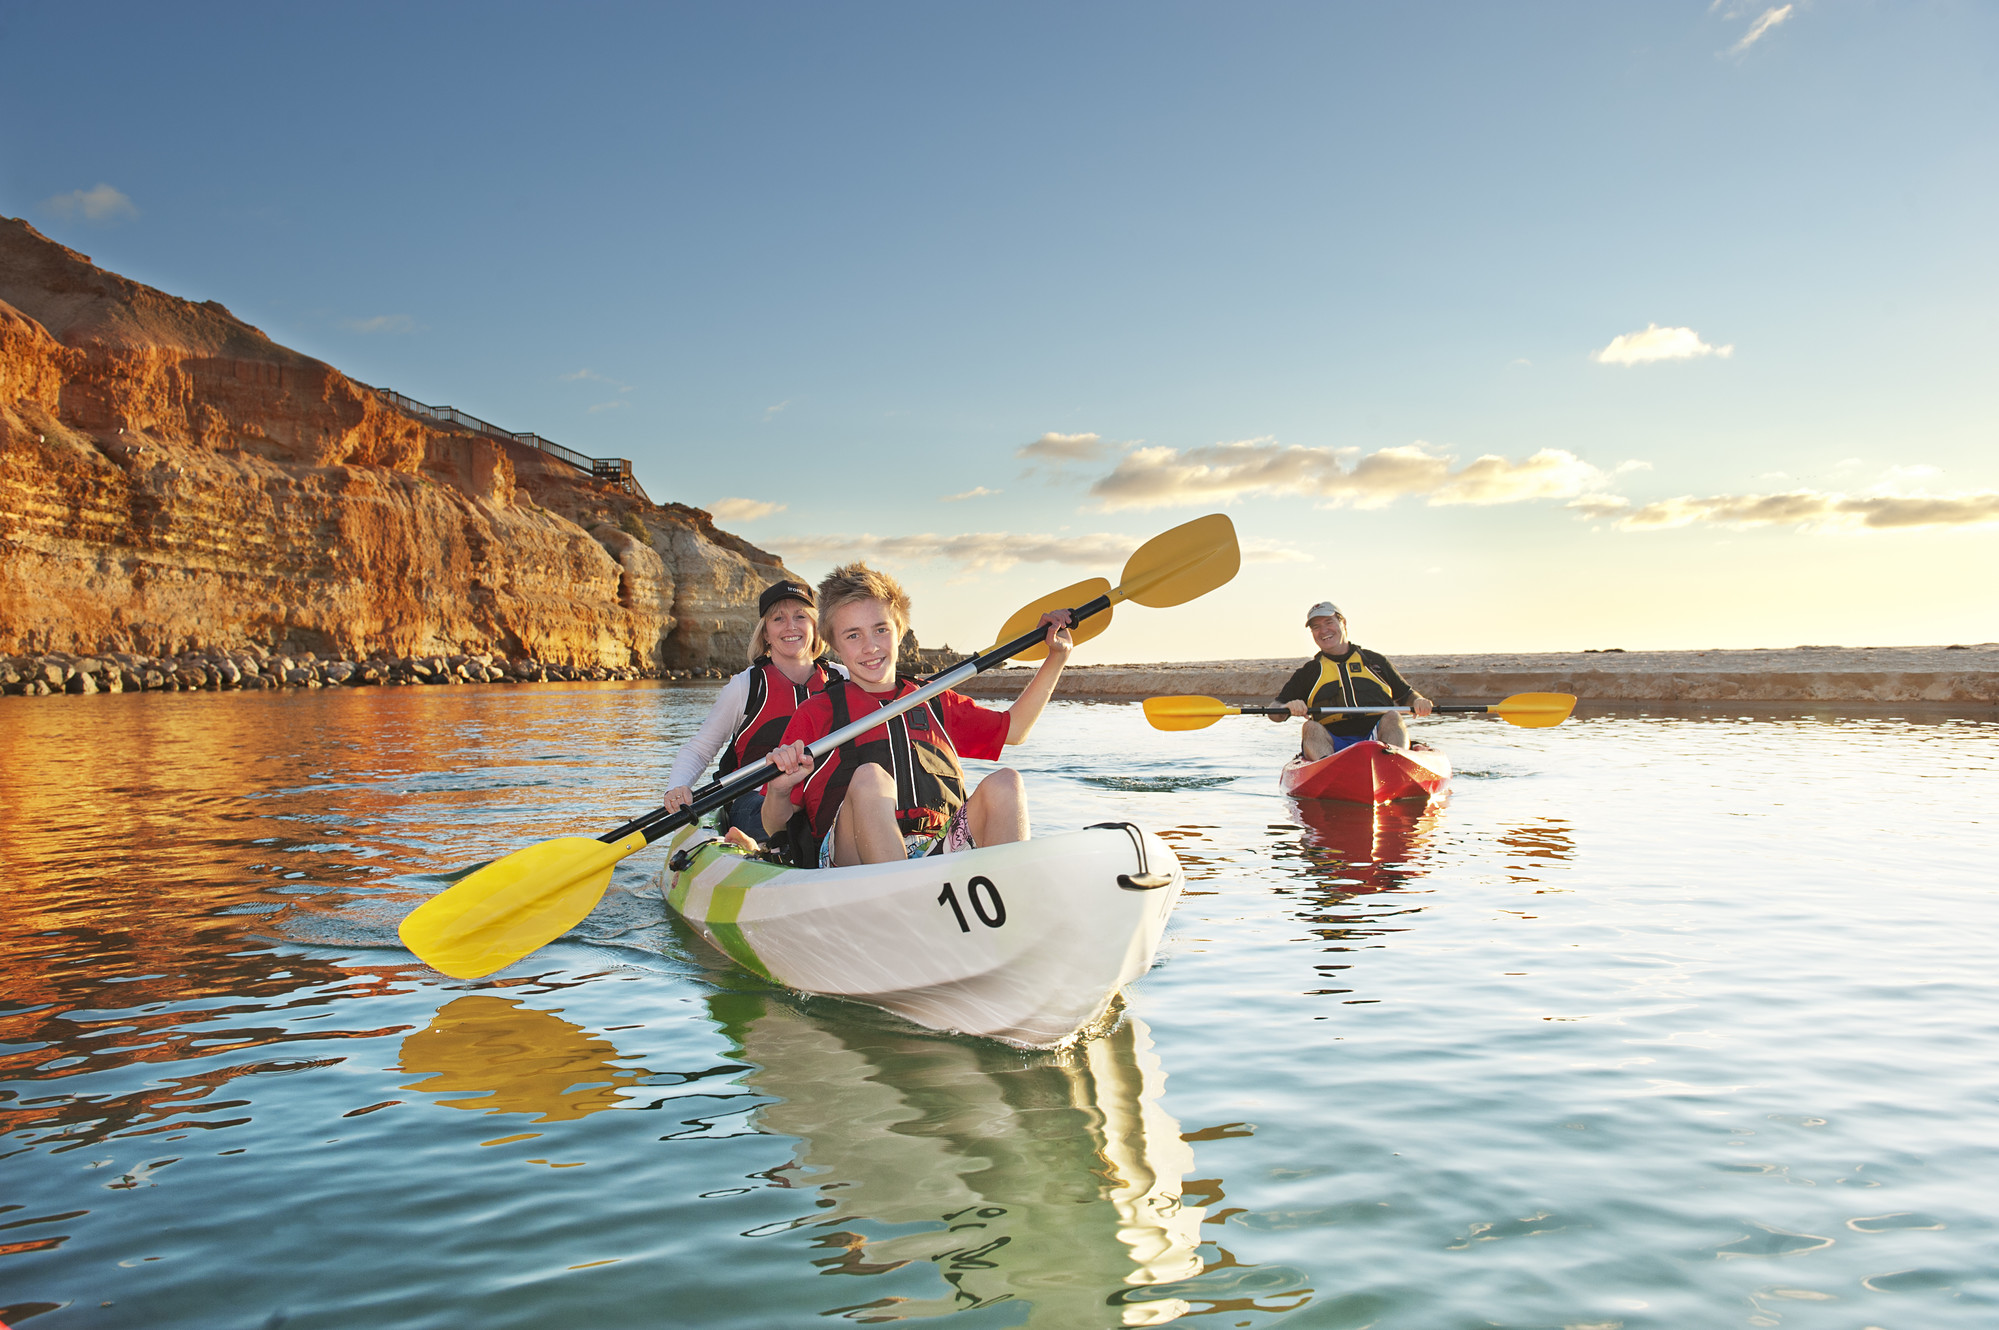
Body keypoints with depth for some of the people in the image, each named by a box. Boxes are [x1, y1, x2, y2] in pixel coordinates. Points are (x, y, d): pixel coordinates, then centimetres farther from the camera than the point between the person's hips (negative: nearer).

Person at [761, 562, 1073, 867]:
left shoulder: (934, 702, 24)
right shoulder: (816, 712, 12)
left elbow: (1014, 729, 35)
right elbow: (773, 828, 8)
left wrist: (1056, 658, 27)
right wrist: (778, 790, -16)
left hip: (940, 849, 4)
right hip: (849, 855, -3)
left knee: (1004, 781, -19)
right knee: (870, 776, -32)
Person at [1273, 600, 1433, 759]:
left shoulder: (1375, 661, 21)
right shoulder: (1308, 671, 18)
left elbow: (1407, 695, 24)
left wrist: (1418, 701, 0)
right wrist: (1288, 708, -13)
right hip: (1333, 744, -1)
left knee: (1392, 717, -27)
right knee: (1311, 727, -28)